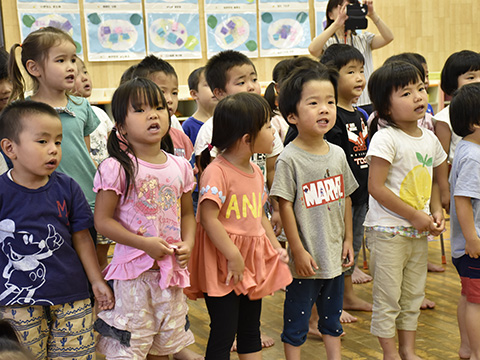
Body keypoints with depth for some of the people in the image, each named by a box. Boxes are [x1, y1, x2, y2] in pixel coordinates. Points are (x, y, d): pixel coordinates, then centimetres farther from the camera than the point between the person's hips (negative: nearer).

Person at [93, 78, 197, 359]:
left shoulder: (180, 166, 4)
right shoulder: (117, 168, -12)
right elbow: (103, 220, -11)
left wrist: (188, 243, -5)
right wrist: (144, 243, -18)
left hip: (172, 269, 5)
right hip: (134, 271, -5)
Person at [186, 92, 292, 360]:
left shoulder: (256, 171, 9)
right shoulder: (216, 172, -19)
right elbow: (208, 219, -23)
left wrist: (276, 247, 10)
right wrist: (234, 257, -21)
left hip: (254, 259, 8)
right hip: (223, 265, -8)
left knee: (251, 329, 18)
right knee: (224, 333, 0)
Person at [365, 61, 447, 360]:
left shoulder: (430, 139, 6)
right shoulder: (385, 139, -16)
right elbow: (376, 187, -19)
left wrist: (436, 211, 0)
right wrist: (415, 216, -16)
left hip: (420, 231, 7)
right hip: (388, 231, -7)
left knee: (413, 294, 17)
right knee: (388, 297, 4)